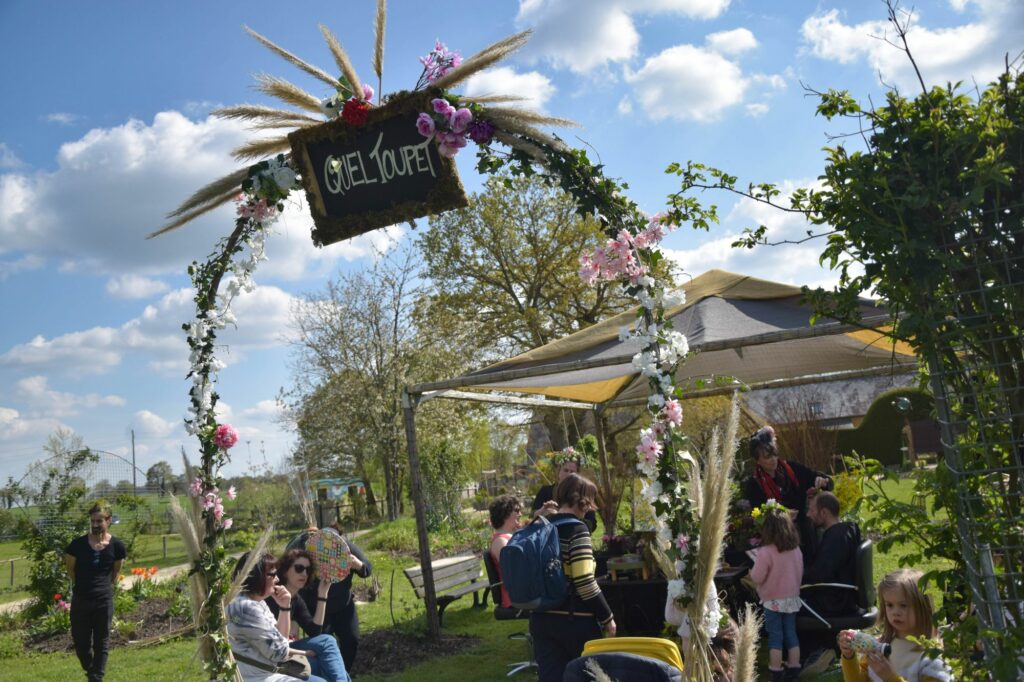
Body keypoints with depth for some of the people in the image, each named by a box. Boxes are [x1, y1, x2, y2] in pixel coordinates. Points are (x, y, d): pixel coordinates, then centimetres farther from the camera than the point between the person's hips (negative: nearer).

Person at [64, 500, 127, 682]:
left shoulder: (117, 546, -7)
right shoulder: (78, 544, -7)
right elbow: (70, 568, 10)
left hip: (104, 600, -1)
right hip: (80, 599, 1)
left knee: (101, 643, 5)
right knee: (80, 641, 11)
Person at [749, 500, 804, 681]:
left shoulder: (766, 552, -23)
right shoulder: (796, 550, -5)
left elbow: (757, 578, -19)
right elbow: (800, 572, 7)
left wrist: (751, 572, 2)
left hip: (773, 600, -5)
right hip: (792, 598, 5)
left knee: (775, 637, 6)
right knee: (791, 634, 16)